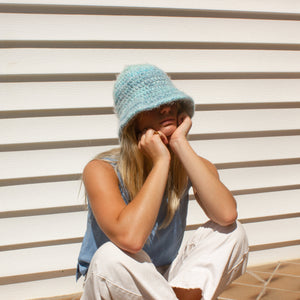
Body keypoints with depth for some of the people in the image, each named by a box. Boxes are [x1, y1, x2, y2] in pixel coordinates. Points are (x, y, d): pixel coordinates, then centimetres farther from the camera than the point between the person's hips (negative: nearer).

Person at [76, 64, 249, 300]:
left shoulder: (189, 167, -6)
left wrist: (180, 144, -24)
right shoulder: (102, 171, -19)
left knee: (232, 232, -15)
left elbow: (226, 215, -28)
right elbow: (129, 238, -38)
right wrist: (161, 161, -30)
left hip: (164, 280, 4)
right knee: (110, 257, -37)